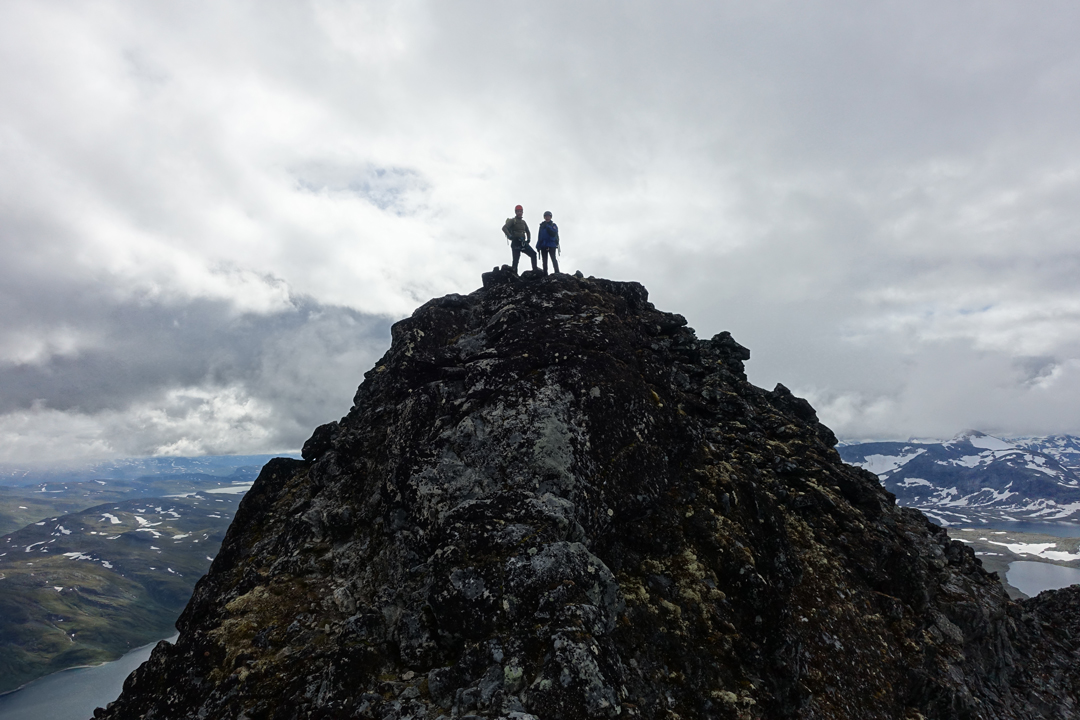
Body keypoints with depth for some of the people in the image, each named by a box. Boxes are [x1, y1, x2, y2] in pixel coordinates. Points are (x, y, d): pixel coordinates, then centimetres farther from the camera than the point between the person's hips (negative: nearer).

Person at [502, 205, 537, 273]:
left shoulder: (523, 222, 20)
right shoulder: (512, 220, 0)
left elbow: (527, 231, 30)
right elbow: (504, 228, -14)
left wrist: (528, 239, 12)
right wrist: (510, 236, -24)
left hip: (523, 242, 6)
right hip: (516, 243, -6)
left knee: (533, 254, -3)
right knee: (516, 259, -9)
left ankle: (535, 270, -2)